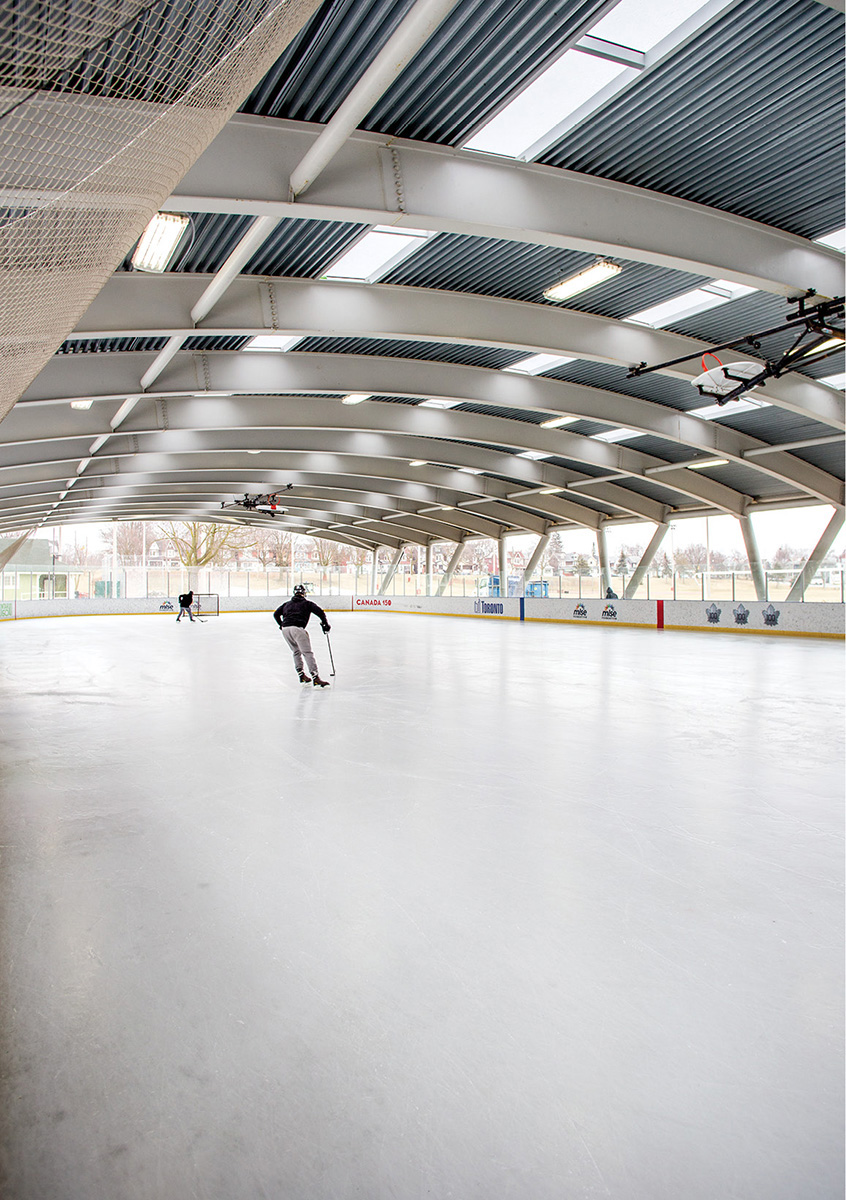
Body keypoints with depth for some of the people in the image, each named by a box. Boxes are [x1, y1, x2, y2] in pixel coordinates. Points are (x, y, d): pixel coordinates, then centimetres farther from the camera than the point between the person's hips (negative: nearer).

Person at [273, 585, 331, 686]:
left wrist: (282, 625, 35)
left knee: (296, 652, 23)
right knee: (307, 653, -7)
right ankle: (315, 678, -16)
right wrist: (325, 624, 12)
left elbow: (276, 614, 23)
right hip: (297, 628, -5)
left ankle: (301, 675, 22)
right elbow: (319, 611, 3)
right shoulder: (307, 603, 15)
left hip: (285, 629, 5)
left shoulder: (287, 603, 26)